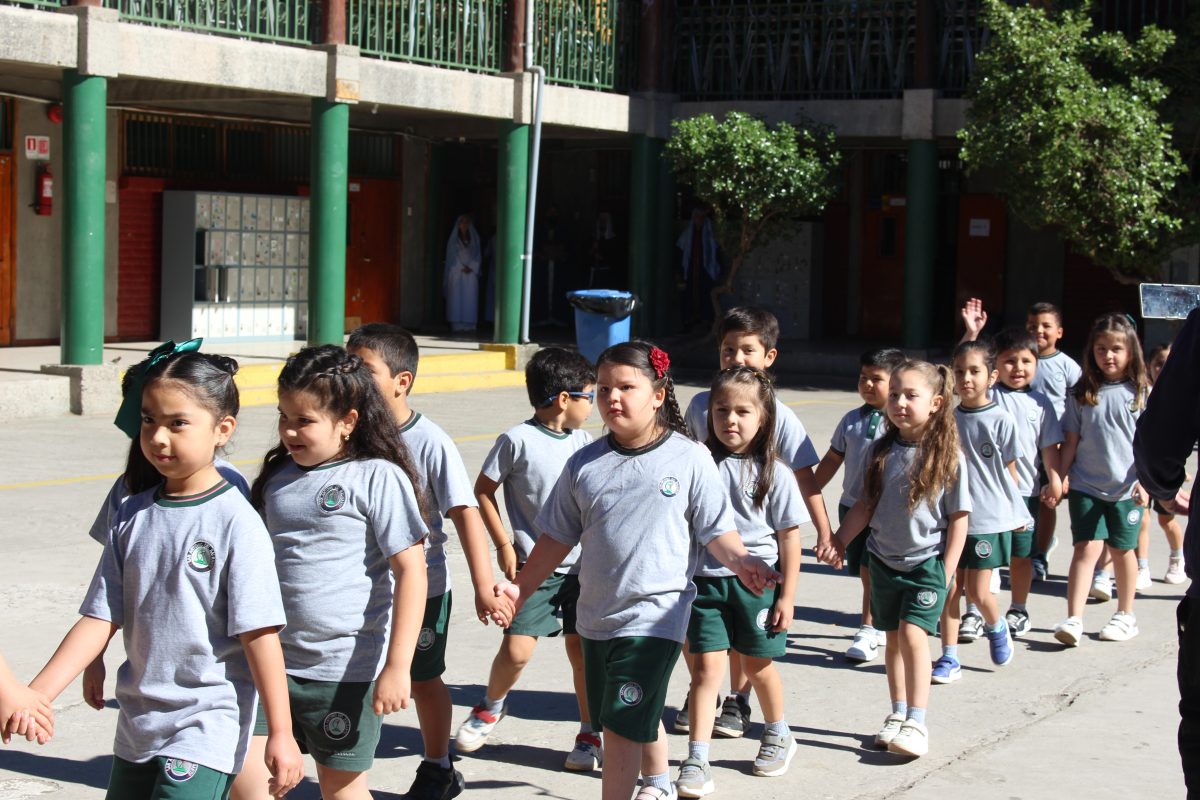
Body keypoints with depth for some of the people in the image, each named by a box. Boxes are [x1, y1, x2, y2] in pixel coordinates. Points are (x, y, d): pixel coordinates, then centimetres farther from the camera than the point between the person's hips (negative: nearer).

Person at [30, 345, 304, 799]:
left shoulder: (235, 522, -13)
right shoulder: (132, 515, 4)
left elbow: (260, 634, -14)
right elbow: (100, 619, 4)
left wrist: (281, 734, -13)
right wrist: (36, 695, -3)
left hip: (206, 727, -7)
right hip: (137, 723, 7)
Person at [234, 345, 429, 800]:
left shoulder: (378, 478, -10)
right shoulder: (278, 476, 8)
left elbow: (411, 571, -13)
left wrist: (397, 665, -18)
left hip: (346, 671, -5)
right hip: (272, 662, 6)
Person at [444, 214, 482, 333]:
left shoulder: (474, 238, 13)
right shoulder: (454, 239, 9)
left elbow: (478, 256, 10)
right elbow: (452, 255, 6)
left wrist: (471, 267, -5)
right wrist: (463, 267, -4)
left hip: (471, 273, 1)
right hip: (456, 273, -1)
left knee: (470, 299, -4)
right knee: (457, 298, -7)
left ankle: (468, 325, -4)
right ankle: (457, 326, -9)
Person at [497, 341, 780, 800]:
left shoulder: (689, 459, -7)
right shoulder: (585, 465, 2)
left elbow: (716, 530, -6)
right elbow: (558, 538, 9)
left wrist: (741, 562, -24)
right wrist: (521, 589, 6)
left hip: (654, 614, -5)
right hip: (596, 614, 5)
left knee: (622, 725, -11)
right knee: (639, 717, 21)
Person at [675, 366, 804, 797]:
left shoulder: (774, 474, -4)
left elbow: (790, 538, -2)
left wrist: (787, 596, -3)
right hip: (707, 580, 1)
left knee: (757, 663, 15)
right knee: (707, 665, -7)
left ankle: (778, 736, 40)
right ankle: (697, 760, -5)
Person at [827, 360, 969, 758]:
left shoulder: (948, 456, -9)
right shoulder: (881, 452, 2)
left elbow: (958, 517, -6)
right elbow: (866, 505, 9)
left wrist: (947, 570, -9)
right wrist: (840, 541, 0)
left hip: (928, 562, -4)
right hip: (884, 559, 4)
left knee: (913, 633, -15)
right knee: (893, 637, 12)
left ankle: (917, 723, -11)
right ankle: (898, 714, 24)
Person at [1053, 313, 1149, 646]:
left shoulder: (1141, 393, -1)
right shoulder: (1081, 394, 2)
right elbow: (1071, 441, 5)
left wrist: (1144, 480, -11)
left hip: (1126, 488, 0)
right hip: (1086, 484, 0)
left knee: (1122, 549, 12)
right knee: (1087, 547, -9)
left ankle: (1125, 615, 27)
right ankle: (1073, 619, -15)